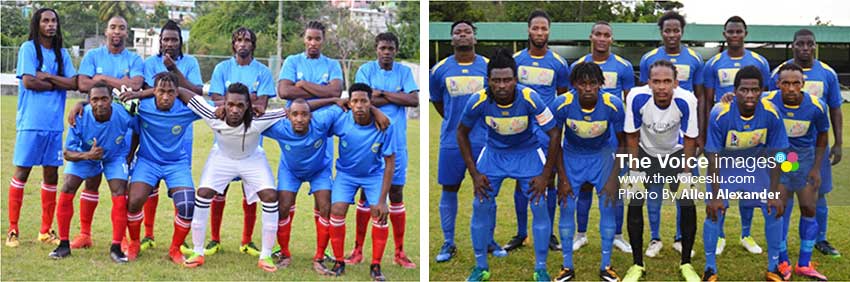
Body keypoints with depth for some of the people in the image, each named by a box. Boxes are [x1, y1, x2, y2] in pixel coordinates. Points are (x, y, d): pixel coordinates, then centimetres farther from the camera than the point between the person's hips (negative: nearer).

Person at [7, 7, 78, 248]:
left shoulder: (62, 53, 13)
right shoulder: (28, 48, -1)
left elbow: (74, 83, 1)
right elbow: (28, 81, -12)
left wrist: (47, 76, -10)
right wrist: (58, 84, -4)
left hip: (54, 123, 5)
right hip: (31, 122, -5)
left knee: (52, 174, 7)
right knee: (22, 172, -2)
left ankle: (46, 230, 16)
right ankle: (13, 230, 4)